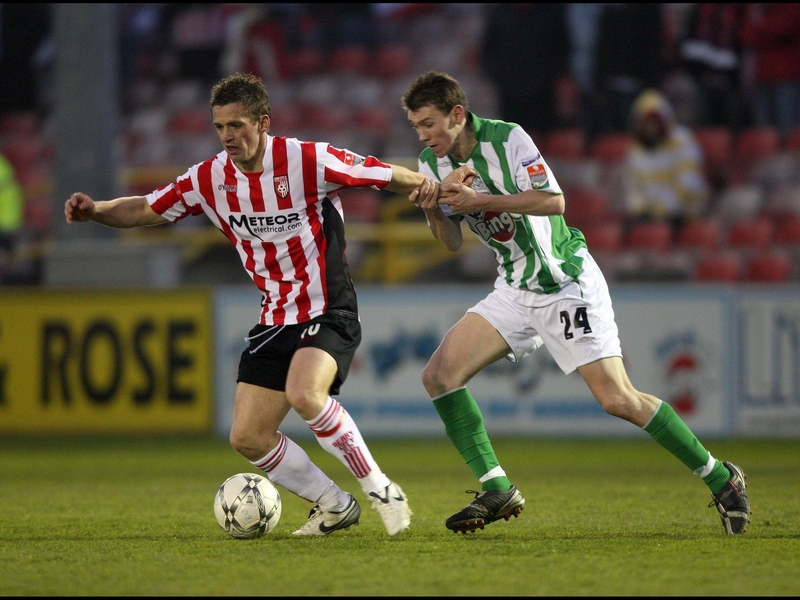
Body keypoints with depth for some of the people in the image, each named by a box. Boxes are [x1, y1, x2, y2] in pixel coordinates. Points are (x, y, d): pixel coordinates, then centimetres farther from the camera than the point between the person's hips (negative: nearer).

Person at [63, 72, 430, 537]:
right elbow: (146, 210, 7)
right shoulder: (211, 179, -1)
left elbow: (389, 177, -8)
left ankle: (381, 490, -17)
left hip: (329, 314, -6)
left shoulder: (309, 161, -16)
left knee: (303, 393, -34)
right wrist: (94, 211, -9)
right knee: (247, 437, -1)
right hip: (276, 320, 6)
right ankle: (335, 506, 18)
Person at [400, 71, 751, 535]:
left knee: (618, 399, -15)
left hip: (568, 283, -7)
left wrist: (479, 200, -28)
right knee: (440, 373, -10)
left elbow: (554, 201, -23)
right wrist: (434, 212, -17)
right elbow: (453, 242, 5)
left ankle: (720, 478, 0)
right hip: (515, 290, 7)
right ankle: (497, 490, -6)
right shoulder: (432, 162, 2)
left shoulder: (507, 138, -17)